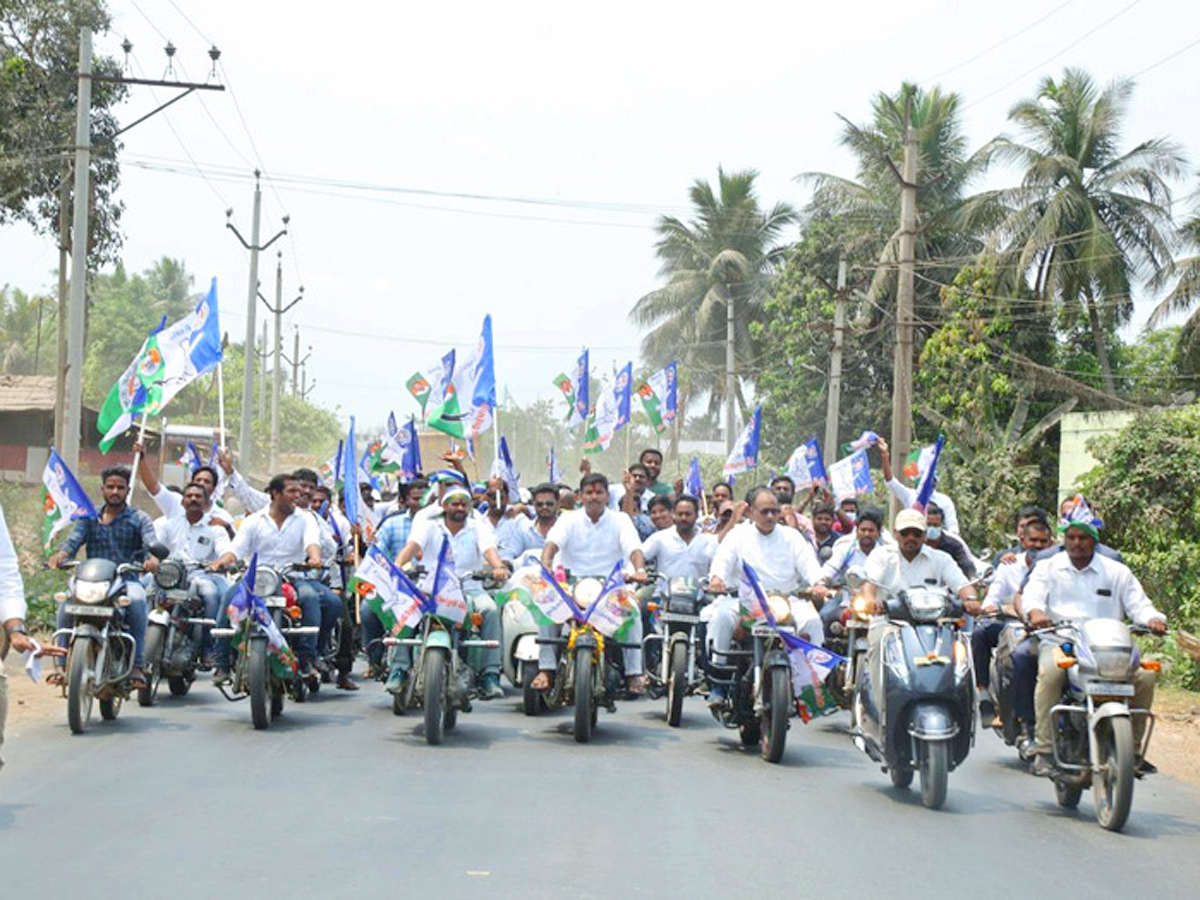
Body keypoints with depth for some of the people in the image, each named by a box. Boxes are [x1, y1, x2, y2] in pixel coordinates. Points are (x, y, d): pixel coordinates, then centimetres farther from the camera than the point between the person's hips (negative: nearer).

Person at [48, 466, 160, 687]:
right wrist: (61, 554, -23)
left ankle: (137, 666, -33)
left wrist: (153, 558, -31)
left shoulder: (139, 518, 11)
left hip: (128, 579, -2)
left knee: (136, 601, -36)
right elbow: (74, 539, 2)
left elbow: (151, 543, -6)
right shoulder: (89, 518, 18)